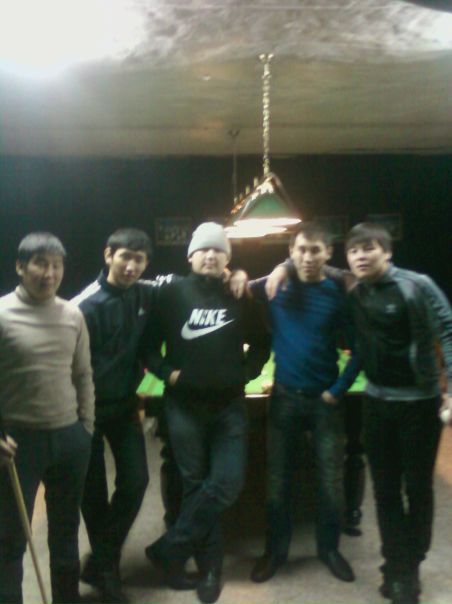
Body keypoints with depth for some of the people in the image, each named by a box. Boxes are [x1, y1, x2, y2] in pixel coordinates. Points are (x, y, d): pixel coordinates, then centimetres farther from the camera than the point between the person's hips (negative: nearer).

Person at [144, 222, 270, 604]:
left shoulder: (239, 297, 4)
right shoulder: (171, 294, -1)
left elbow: (261, 343, 15)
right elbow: (150, 344, 4)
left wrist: (245, 373, 2)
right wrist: (167, 372, -9)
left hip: (229, 405, 2)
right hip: (184, 406, -1)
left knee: (227, 483, -6)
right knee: (195, 484, 5)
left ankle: (169, 551, 11)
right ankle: (210, 566, 22)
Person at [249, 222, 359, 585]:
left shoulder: (339, 293, -6)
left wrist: (339, 390, -7)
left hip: (325, 399, -1)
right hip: (285, 396, 1)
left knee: (331, 480, 8)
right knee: (278, 479, 8)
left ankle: (330, 548, 29)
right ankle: (275, 551, 25)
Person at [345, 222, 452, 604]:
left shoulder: (417, 286, -13)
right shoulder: (354, 293, 2)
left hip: (420, 402, -4)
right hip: (378, 402, 4)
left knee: (417, 488, 8)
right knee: (385, 489, 10)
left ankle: (409, 570, 25)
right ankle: (397, 568, 24)